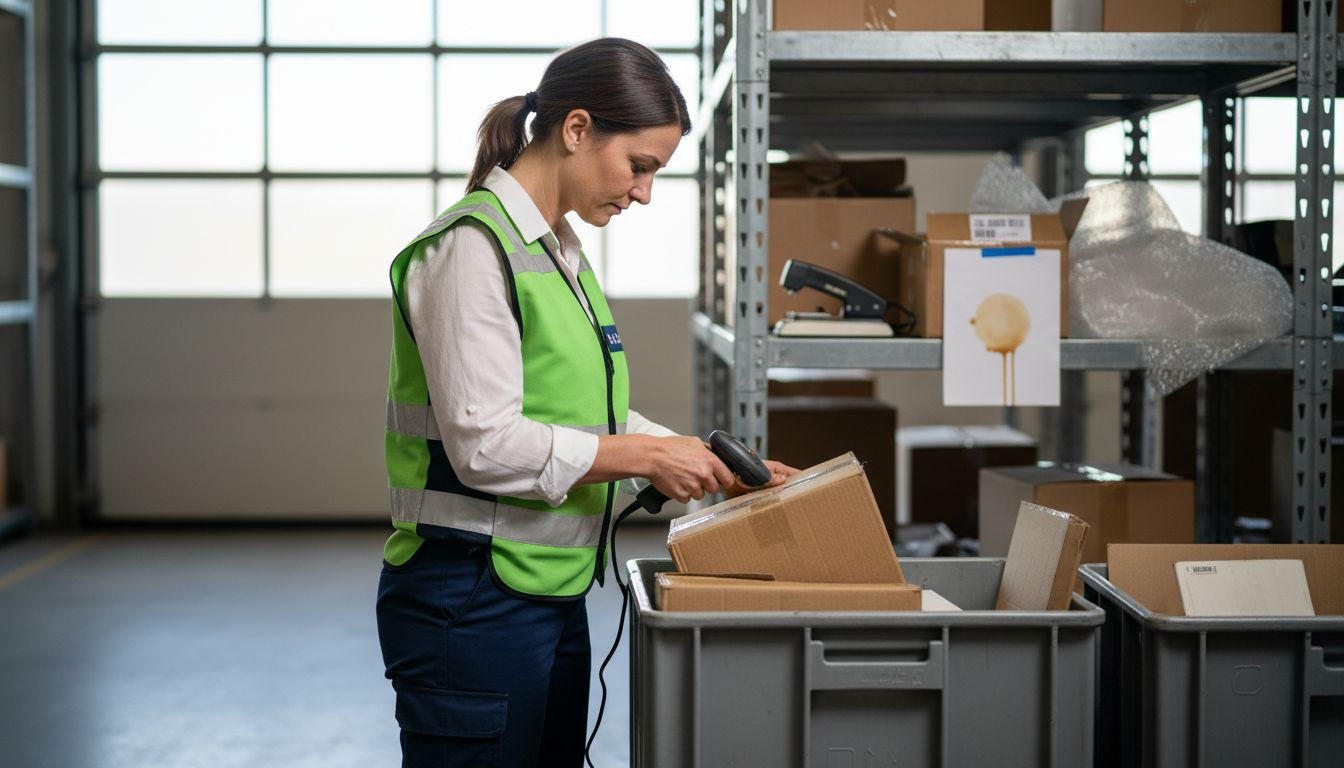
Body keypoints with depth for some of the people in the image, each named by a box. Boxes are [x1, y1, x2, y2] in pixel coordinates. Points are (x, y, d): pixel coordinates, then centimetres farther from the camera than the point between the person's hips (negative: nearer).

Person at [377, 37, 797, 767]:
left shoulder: (559, 250, 14)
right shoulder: (473, 246, -15)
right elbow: (484, 444, -21)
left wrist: (712, 463, 9)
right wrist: (644, 455, -16)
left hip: (551, 597, 9)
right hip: (473, 606, -9)